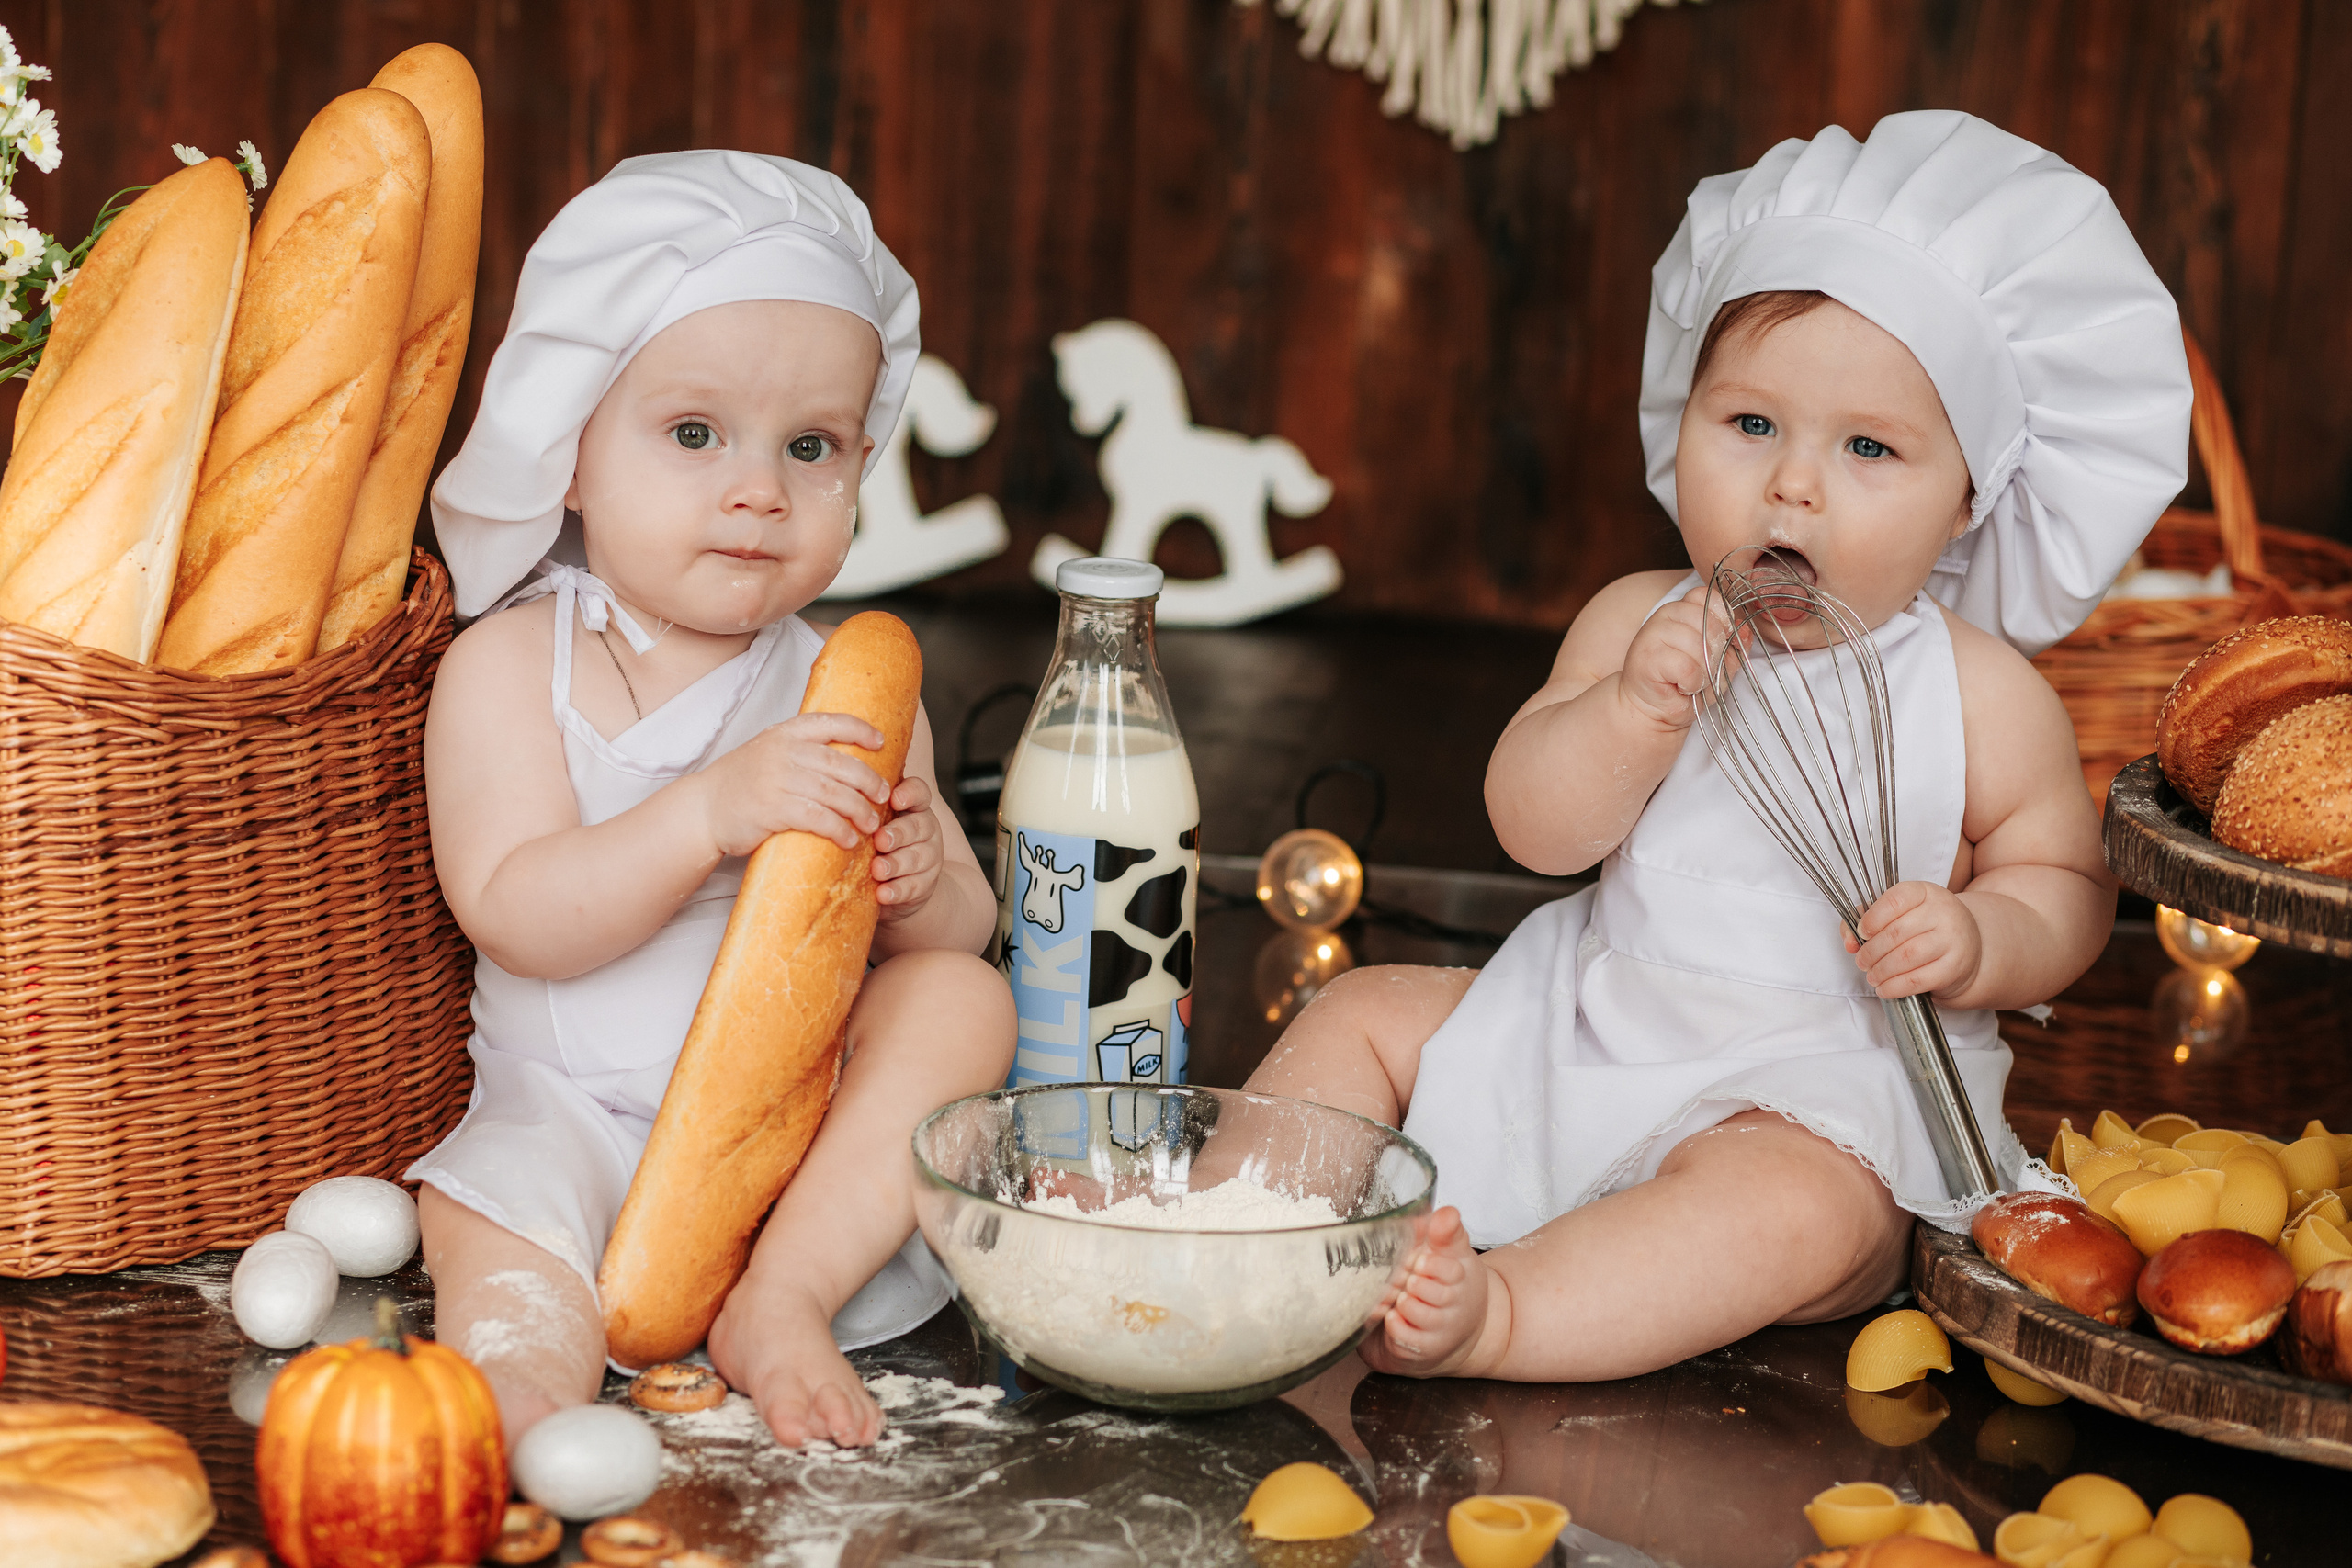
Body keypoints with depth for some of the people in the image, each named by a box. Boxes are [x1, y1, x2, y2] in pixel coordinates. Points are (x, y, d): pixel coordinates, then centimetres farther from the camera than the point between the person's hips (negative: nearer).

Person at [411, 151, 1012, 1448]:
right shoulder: (512, 667, -3)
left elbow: (966, 928, 9)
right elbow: (515, 917, -15)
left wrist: (921, 884, -18)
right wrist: (710, 814, -30)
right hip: (581, 1113, -3)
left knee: (961, 998, -20)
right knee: (500, 1206, -31)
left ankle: (784, 1297, -25)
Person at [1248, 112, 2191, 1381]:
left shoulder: (1982, 695, -6)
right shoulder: (1639, 623, 0)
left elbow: (2065, 883, 1)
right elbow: (1533, 827, -7)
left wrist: (1977, 940, -22)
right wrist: (1638, 706, -25)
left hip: (1822, 1097, -5)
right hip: (1589, 1031, 5)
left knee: (1792, 1204, -37)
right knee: (1361, 1015, 3)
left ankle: (1492, 1313, -43)